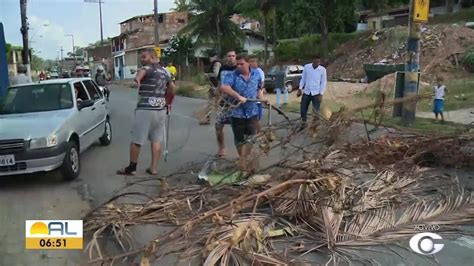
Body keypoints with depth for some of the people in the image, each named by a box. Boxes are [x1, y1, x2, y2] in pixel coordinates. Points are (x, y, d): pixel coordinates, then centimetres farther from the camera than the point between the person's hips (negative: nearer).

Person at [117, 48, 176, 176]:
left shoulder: (148, 68, -8)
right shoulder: (165, 71, 15)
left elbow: (142, 71, -33)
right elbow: (173, 89, 24)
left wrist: (137, 78, -55)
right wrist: (168, 102, 37)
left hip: (145, 109, -7)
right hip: (160, 109, 7)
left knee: (136, 140, 3)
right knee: (156, 140, 10)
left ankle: (131, 168, 12)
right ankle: (153, 168, 12)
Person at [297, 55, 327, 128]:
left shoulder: (322, 70, -6)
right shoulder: (306, 67, -1)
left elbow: (324, 82, -3)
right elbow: (303, 78, 8)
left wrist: (321, 94, -9)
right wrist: (300, 89, 0)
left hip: (316, 93, -2)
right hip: (306, 92, 2)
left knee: (316, 110, 0)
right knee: (303, 109, 7)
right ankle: (303, 123, 26)